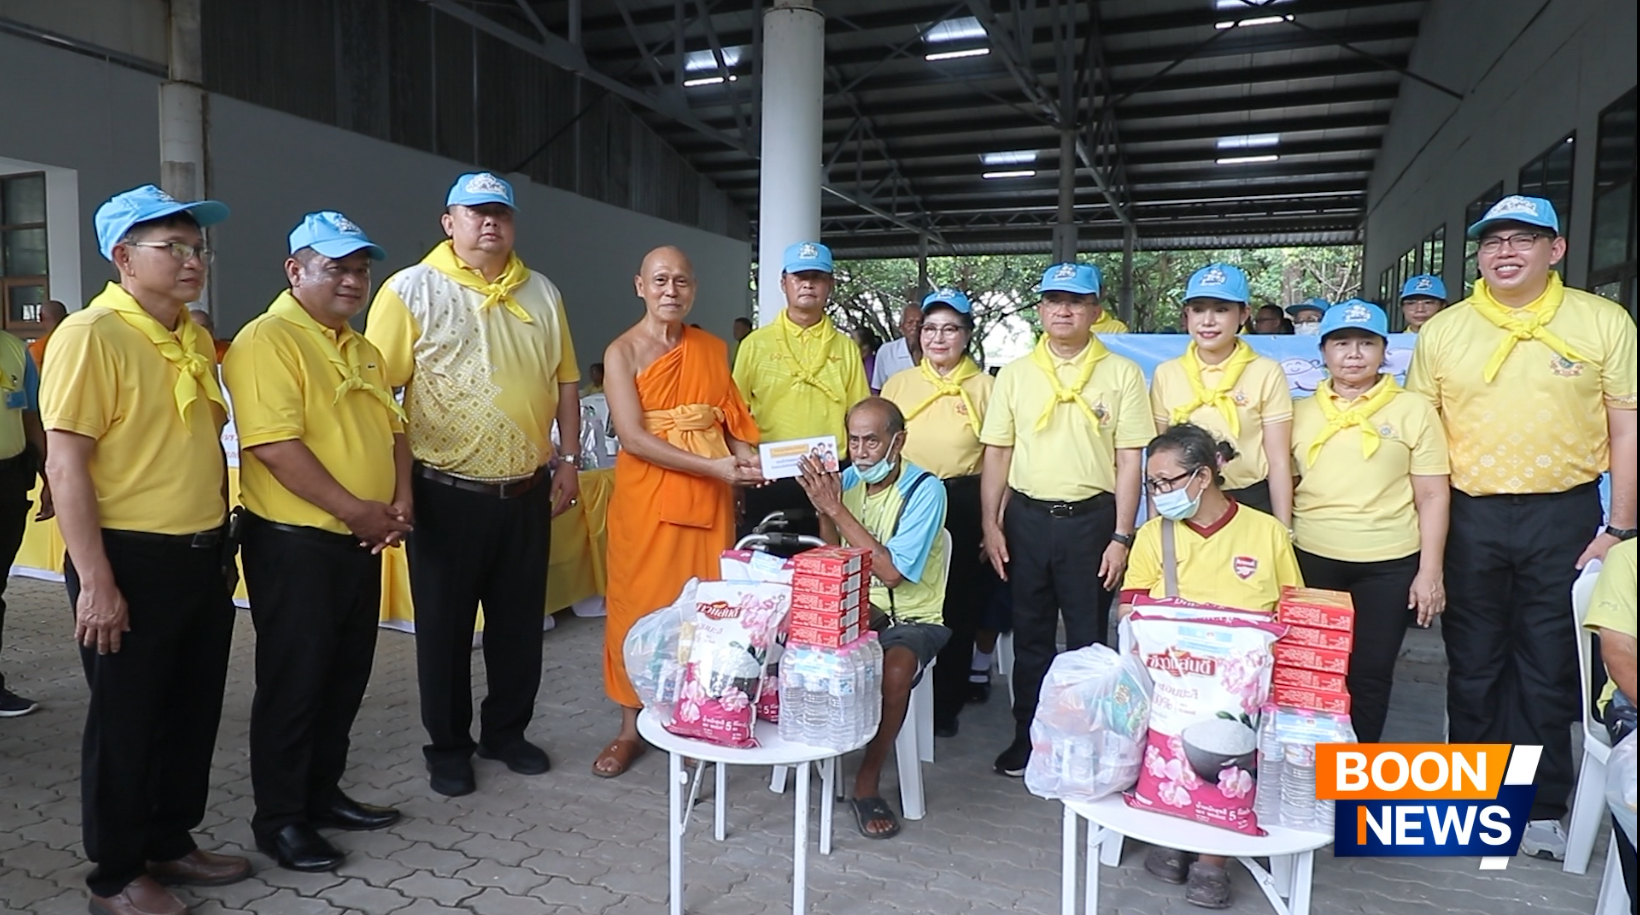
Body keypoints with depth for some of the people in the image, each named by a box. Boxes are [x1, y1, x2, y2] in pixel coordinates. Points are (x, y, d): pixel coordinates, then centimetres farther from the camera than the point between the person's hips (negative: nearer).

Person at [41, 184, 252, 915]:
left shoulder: (195, 337, 10)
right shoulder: (90, 334, -13)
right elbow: (65, 464, -17)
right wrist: (96, 582, -19)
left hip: (202, 557, 7)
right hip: (133, 560, -7)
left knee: (193, 714, 17)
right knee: (126, 723, 7)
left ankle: (171, 843, 35)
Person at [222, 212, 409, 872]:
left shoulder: (360, 348, 14)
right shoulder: (267, 341, -13)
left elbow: (391, 428, 15)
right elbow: (274, 445, -22)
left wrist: (399, 500, -2)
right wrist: (358, 511, -19)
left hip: (360, 543, 8)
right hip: (295, 544, -8)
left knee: (346, 677, 16)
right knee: (293, 683, 3)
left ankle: (322, 794, 32)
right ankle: (279, 819, 19)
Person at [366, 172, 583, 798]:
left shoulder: (542, 294, 9)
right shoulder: (412, 290, -4)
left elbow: (565, 382, 13)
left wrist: (568, 459, 8)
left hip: (528, 492, 4)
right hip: (449, 494, -4)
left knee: (520, 623, 14)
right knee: (445, 627, 9)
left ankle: (506, 732, 32)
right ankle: (448, 747, 26)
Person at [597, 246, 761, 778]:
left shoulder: (712, 349, 9)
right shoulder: (623, 352, -5)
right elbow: (633, 438, -14)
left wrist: (746, 456, -7)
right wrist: (713, 467, -20)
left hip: (710, 497, 4)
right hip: (646, 496, -3)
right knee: (641, 604, 4)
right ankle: (631, 727, 18)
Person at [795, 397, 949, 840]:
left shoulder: (924, 489, -14)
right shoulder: (847, 480, 3)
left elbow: (891, 571, -22)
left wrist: (836, 508, -23)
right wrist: (824, 510, -14)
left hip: (911, 618, -4)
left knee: (894, 671, -35)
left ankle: (868, 782, -13)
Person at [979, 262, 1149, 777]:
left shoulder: (1121, 375, 0)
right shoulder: (1015, 375, 6)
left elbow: (1129, 461, -2)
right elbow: (996, 454, 7)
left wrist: (1121, 537, -7)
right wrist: (990, 525, 0)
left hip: (1091, 517, -2)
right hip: (1026, 517, 2)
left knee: (1087, 639, 7)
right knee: (1030, 636, 12)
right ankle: (1027, 739, 25)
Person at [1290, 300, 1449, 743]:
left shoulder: (1413, 410, 1)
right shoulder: (1301, 411, 8)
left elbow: (1433, 495, 0)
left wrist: (1431, 572, -5)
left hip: (1389, 565, -1)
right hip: (1312, 560, 2)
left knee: (1370, 674, 6)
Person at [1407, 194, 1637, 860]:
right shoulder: (1442, 332, 2)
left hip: (1565, 513, -1)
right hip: (1469, 515, 1)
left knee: (1549, 667, 9)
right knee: (1473, 664, 11)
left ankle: (1541, 806, 24)